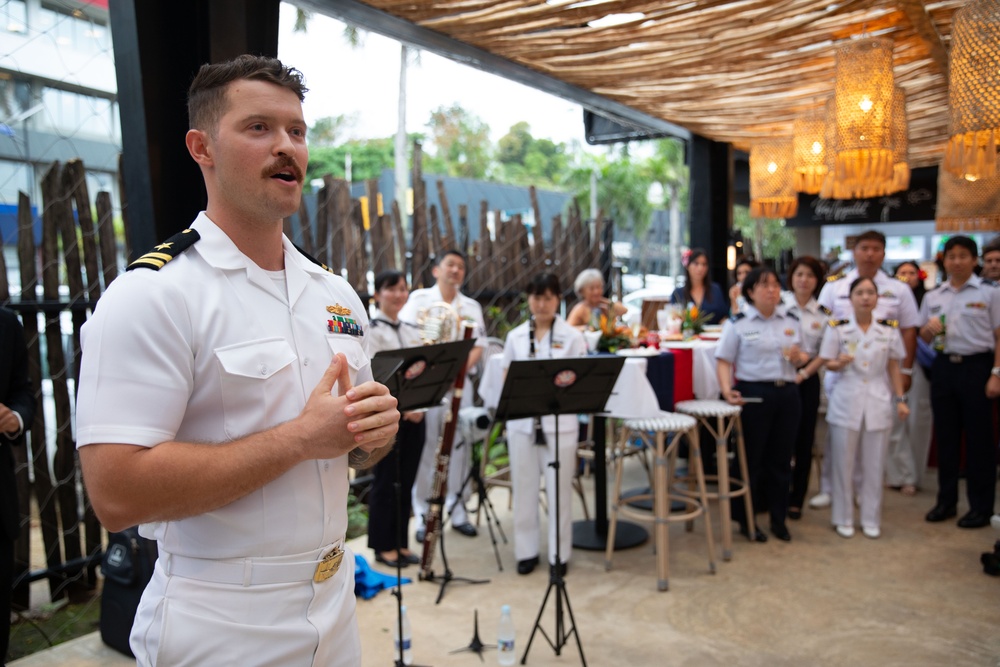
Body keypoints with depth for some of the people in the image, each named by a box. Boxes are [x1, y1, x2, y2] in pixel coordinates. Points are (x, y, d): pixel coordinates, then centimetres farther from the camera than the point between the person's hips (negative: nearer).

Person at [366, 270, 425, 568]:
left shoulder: (412, 330, 13)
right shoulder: (371, 329, -8)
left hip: (413, 414, 6)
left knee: (406, 482, 12)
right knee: (385, 481, 3)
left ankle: (401, 543, 23)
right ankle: (383, 546, 16)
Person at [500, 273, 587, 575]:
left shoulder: (572, 336, -2)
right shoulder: (515, 336, 6)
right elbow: (507, 377, 10)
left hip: (560, 423, -2)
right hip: (521, 421, 3)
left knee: (558, 489, 5)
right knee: (524, 488, 9)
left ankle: (558, 554, 19)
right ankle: (526, 551, 24)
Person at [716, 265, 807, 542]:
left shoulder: (791, 321, 12)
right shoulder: (738, 323, -3)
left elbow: (802, 356, 21)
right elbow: (724, 361, -7)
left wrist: (799, 357, -3)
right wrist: (727, 390, -23)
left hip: (787, 393, 5)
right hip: (754, 394, -4)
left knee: (781, 458, 11)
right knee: (751, 458, 2)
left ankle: (779, 518, 24)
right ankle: (745, 519, 16)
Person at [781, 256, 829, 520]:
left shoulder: (823, 314, 5)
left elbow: (824, 354, 4)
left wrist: (803, 374, -8)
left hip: (806, 379, 2)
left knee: (804, 440, 6)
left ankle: (796, 499, 17)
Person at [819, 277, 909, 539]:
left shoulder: (889, 330, 4)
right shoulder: (837, 328, -2)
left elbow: (894, 368, 9)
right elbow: (827, 363, 0)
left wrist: (900, 399, 4)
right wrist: (839, 364, -22)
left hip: (878, 404, 2)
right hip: (846, 402, -2)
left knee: (874, 465, 7)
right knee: (843, 464, 4)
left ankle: (871, 520, 20)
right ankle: (843, 518, 17)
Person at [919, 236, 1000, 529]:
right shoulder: (933, 296, 11)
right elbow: (923, 336, 16)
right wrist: (929, 329, -7)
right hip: (944, 366, 4)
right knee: (945, 434, 10)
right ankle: (946, 500, 21)